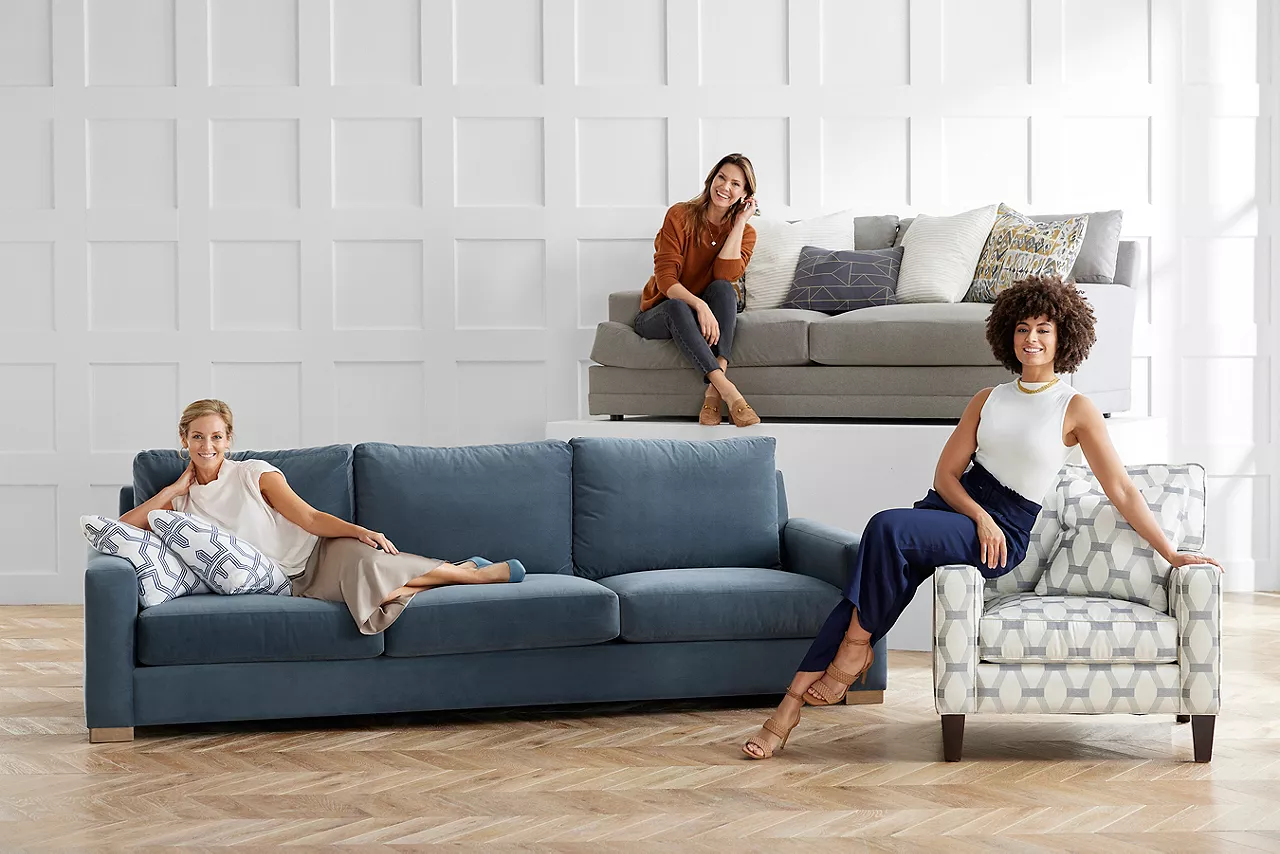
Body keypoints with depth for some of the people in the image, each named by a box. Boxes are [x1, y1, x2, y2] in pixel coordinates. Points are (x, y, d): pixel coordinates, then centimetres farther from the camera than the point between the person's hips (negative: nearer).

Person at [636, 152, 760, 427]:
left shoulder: (745, 232, -1)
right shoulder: (680, 216, -10)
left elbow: (725, 276, -21)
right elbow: (665, 278, -19)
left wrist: (739, 223, -18)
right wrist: (698, 304, -36)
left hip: (708, 314, 2)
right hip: (659, 314, -2)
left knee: (723, 289, -31)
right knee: (676, 306, -38)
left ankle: (713, 392, -44)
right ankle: (727, 390, -52)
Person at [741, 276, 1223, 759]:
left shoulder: (1075, 409, 2)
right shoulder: (988, 400, 16)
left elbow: (1121, 491, 1)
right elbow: (946, 473, 12)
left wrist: (1172, 556, -3)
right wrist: (980, 515, -8)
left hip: (1005, 533, -4)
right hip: (957, 504, 4)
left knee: (887, 528, -32)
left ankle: (855, 647, -17)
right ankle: (790, 708, -27)